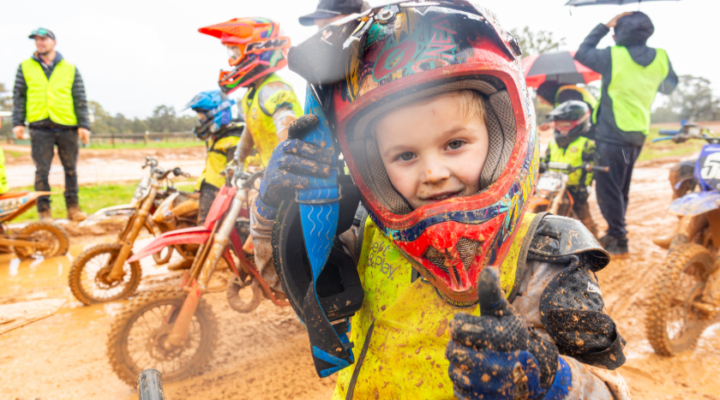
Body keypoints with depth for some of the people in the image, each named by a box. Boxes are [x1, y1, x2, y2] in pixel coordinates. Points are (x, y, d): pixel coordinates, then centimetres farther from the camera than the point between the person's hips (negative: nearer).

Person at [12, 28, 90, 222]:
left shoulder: (70, 69, 11)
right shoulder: (25, 67, 12)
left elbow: (80, 99, 8)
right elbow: (18, 96, 11)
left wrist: (84, 125, 0)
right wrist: (17, 122, 2)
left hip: (67, 127, 0)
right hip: (40, 127, 0)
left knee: (71, 169, 5)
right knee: (42, 170, 0)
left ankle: (73, 207, 15)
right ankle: (44, 210, 7)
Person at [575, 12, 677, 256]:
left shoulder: (613, 56, -14)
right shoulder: (661, 59, 2)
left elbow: (582, 53, 3)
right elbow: (669, 87, 18)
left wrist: (604, 26, 9)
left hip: (612, 135, -7)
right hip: (638, 135, 7)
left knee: (608, 189, -1)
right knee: (621, 188, 18)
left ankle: (618, 241, 2)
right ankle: (615, 233, 29)